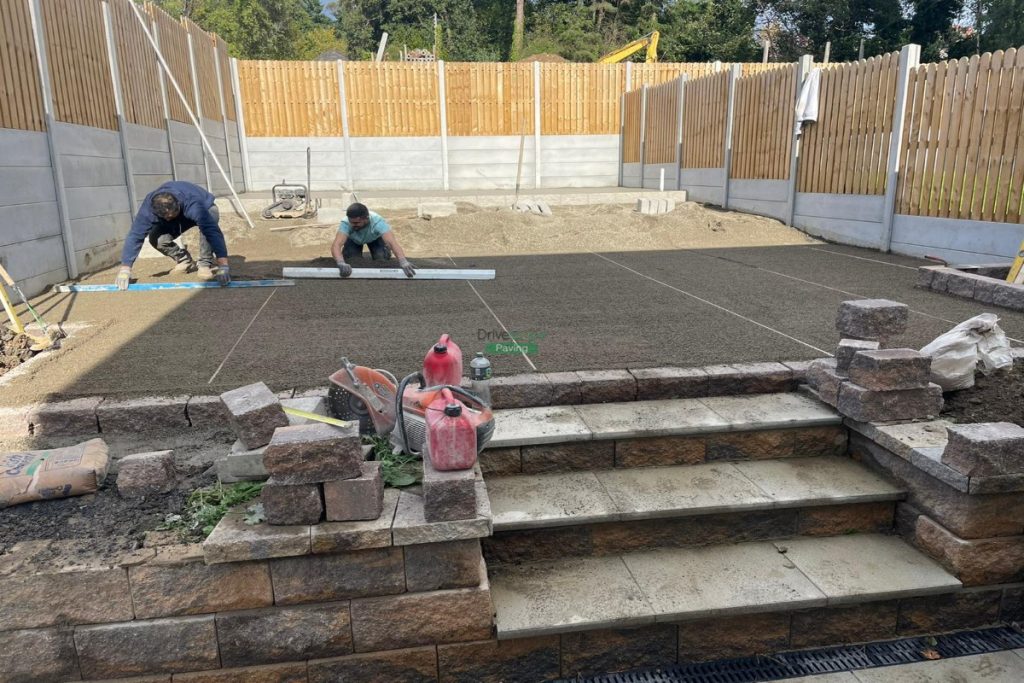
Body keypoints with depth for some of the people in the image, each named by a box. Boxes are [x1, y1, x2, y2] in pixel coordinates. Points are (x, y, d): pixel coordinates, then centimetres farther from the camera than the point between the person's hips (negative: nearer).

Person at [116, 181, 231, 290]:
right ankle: (185, 261, 8)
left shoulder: (193, 205, -45)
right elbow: (135, 235, -32)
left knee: (208, 227, -39)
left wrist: (223, 266, -63)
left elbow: (213, 231, -54)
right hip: (180, 215, 4)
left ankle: (205, 264, -16)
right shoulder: (148, 207, -33)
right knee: (156, 238, -20)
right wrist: (125, 269, -36)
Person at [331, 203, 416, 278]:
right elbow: (336, 245, -55)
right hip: (353, 239, 0)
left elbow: (392, 242, -58)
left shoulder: (377, 222, -44)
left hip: (375, 238, 0)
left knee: (381, 258, -22)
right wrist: (341, 263, -77)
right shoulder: (346, 223, -42)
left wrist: (403, 261, -76)